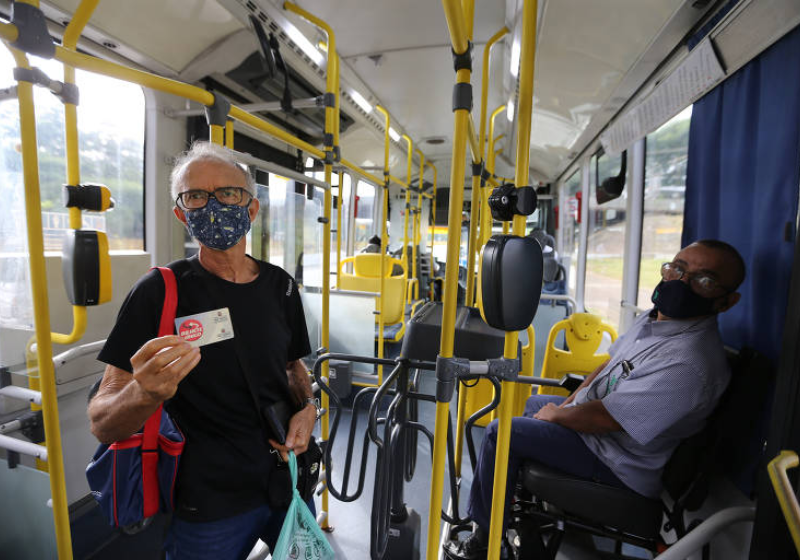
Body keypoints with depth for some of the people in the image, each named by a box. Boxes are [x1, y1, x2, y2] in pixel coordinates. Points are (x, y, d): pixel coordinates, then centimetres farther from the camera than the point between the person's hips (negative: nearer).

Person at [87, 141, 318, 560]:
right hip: (208, 509, -3)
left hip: (288, 481, 4)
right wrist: (145, 392, -35)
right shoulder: (159, 292, -15)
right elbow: (102, 426, -14)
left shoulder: (281, 286, -3)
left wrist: (307, 409, -9)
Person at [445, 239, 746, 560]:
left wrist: (556, 415, -12)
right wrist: (568, 403, 3)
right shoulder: (657, 316, -2)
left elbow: (602, 418, -31)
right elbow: (611, 364, 10)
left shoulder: (691, 363, -33)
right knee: (532, 404, 26)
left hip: (621, 466, -9)